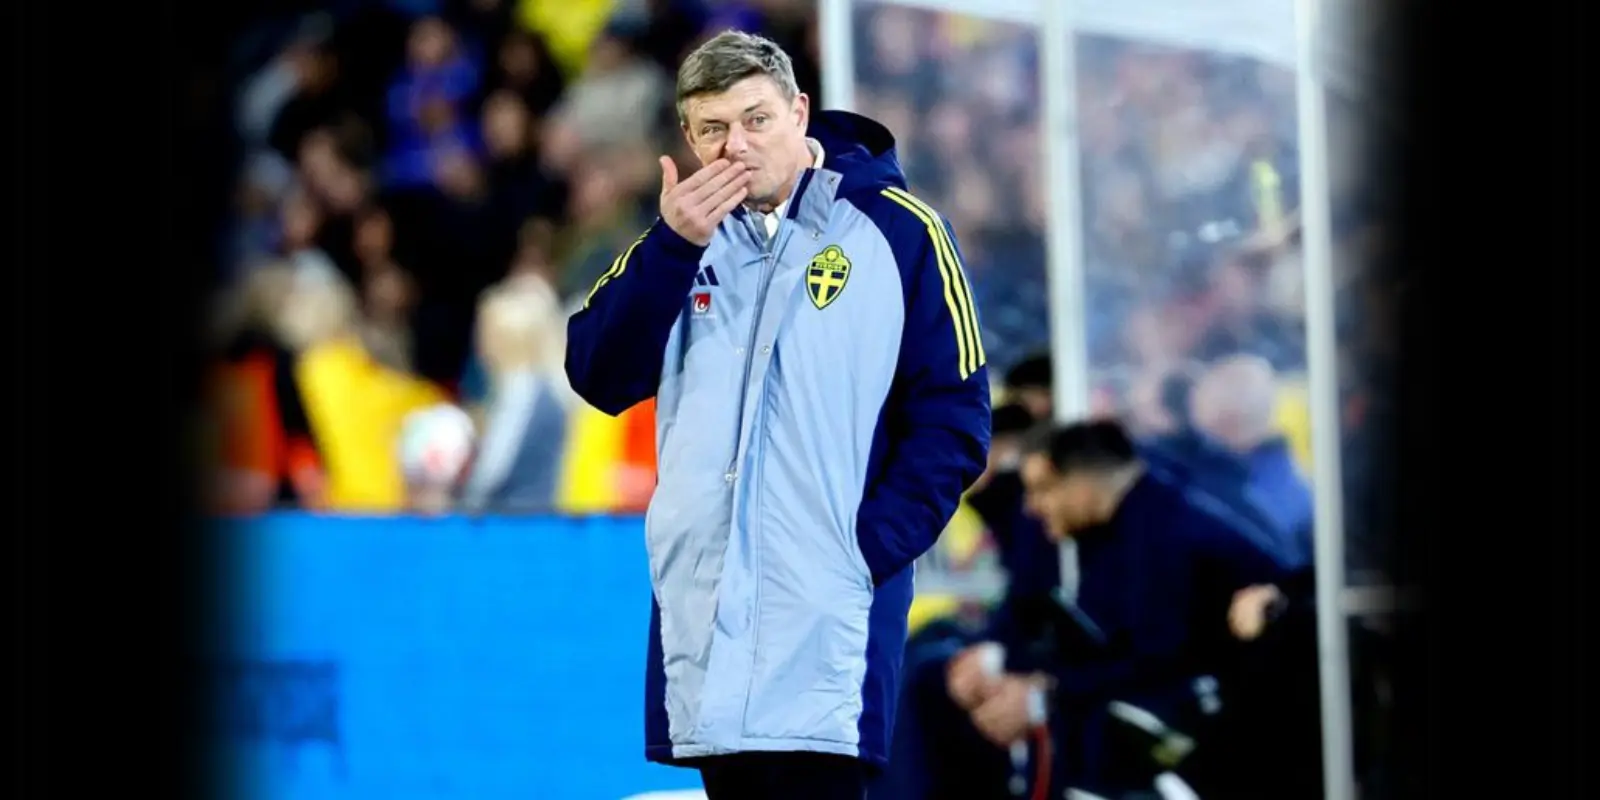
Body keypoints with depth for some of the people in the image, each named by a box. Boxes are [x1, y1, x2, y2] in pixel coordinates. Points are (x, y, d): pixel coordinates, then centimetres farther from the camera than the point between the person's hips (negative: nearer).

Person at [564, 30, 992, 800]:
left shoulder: (899, 230, -2)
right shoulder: (685, 233, 12)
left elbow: (951, 419, -2)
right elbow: (601, 380, 1)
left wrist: (869, 547, -13)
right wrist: (672, 247, -10)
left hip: (825, 624, -5)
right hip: (703, 612, 5)